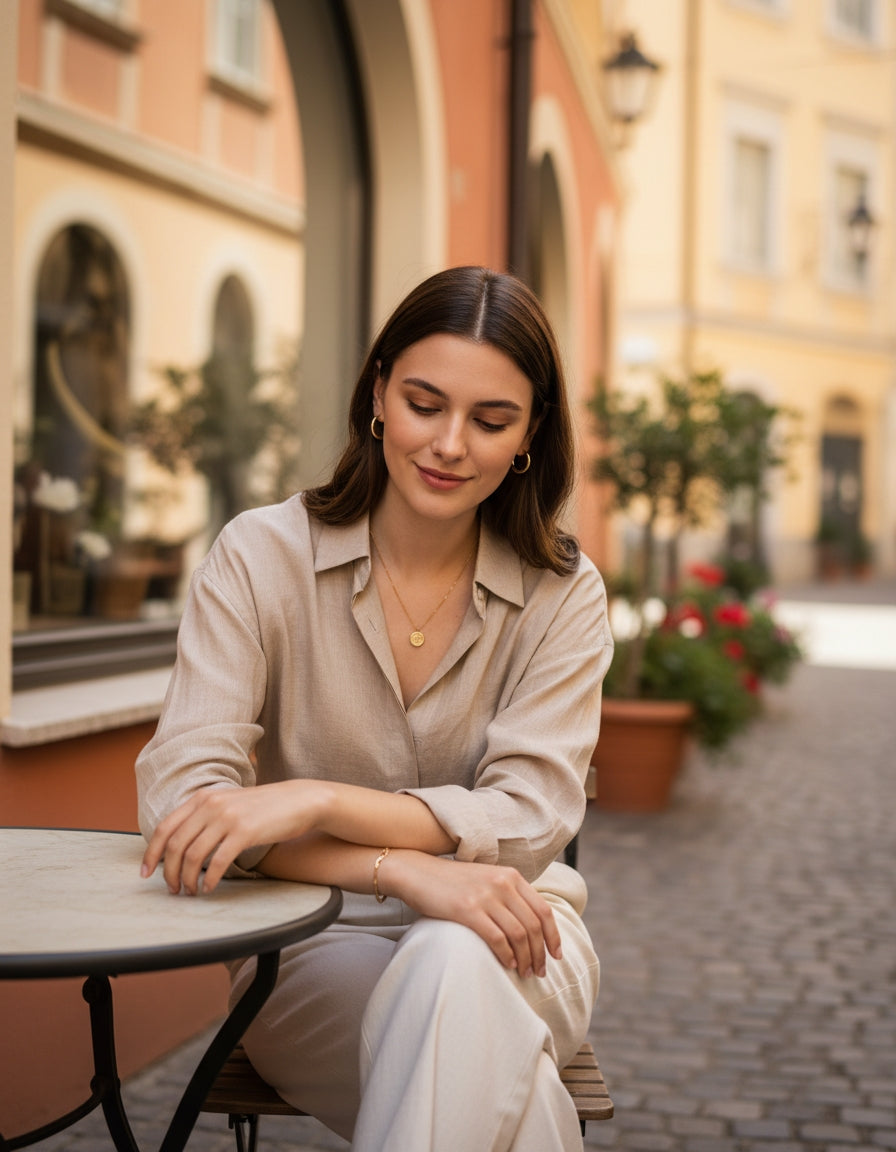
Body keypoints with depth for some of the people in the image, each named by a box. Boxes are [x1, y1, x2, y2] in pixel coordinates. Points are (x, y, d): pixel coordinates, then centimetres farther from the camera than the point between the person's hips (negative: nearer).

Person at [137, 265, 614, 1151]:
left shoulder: (563, 594, 0)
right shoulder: (261, 558, -5)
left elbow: (529, 819, -12)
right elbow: (179, 798, -16)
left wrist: (315, 801, -28)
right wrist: (405, 869, -30)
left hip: (507, 941, 2)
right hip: (314, 944, -2)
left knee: (456, 967, -35)